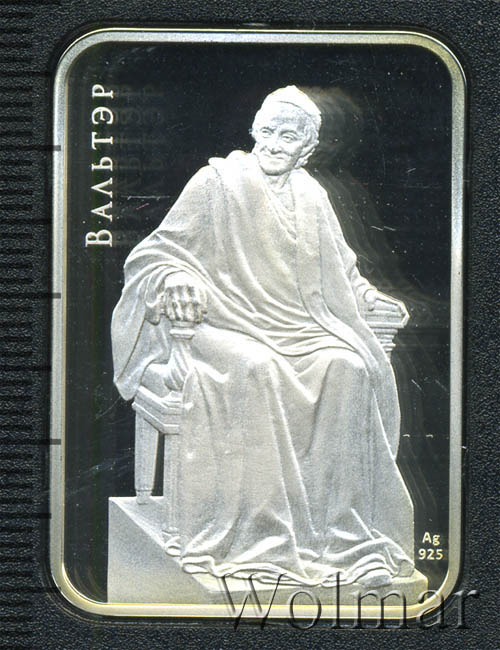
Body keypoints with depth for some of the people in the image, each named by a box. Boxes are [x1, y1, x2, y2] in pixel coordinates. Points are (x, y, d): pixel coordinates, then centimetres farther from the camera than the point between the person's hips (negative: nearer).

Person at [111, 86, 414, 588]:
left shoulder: (312, 198, 18)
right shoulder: (218, 182, 4)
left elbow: (341, 273, 27)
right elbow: (157, 254, 2)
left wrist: (370, 298, 6)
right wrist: (176, 280, -21)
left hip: (301, 328, 4)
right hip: (227, 324, -4)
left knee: (350, 367, -27)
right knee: (256, 370, -38)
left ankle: (344, 533, -25)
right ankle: (260, 533, -34)